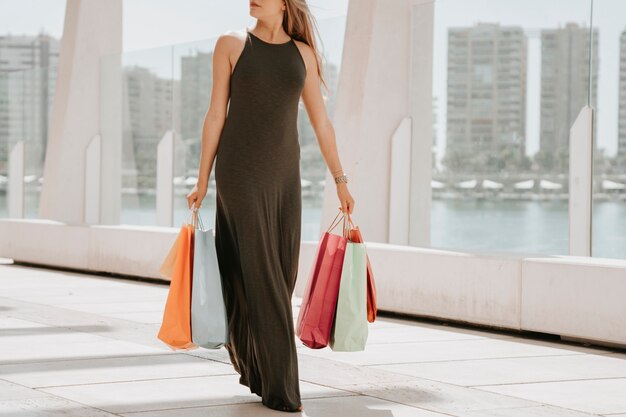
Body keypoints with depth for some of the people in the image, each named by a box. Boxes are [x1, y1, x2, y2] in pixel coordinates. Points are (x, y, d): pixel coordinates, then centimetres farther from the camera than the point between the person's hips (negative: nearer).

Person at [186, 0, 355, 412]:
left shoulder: (302, 53, 9)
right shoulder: (231, 44, 1)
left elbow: (322, 123, 11)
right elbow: (216, 115, 2)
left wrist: (341, 181, 9)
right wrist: (203, 179, 0)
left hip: (284, 174, 4)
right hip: (239, 170, -4)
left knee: (281, 275, 6)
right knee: (259, 275, -9)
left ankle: (253, 364, 27)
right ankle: (278, 385, -6)